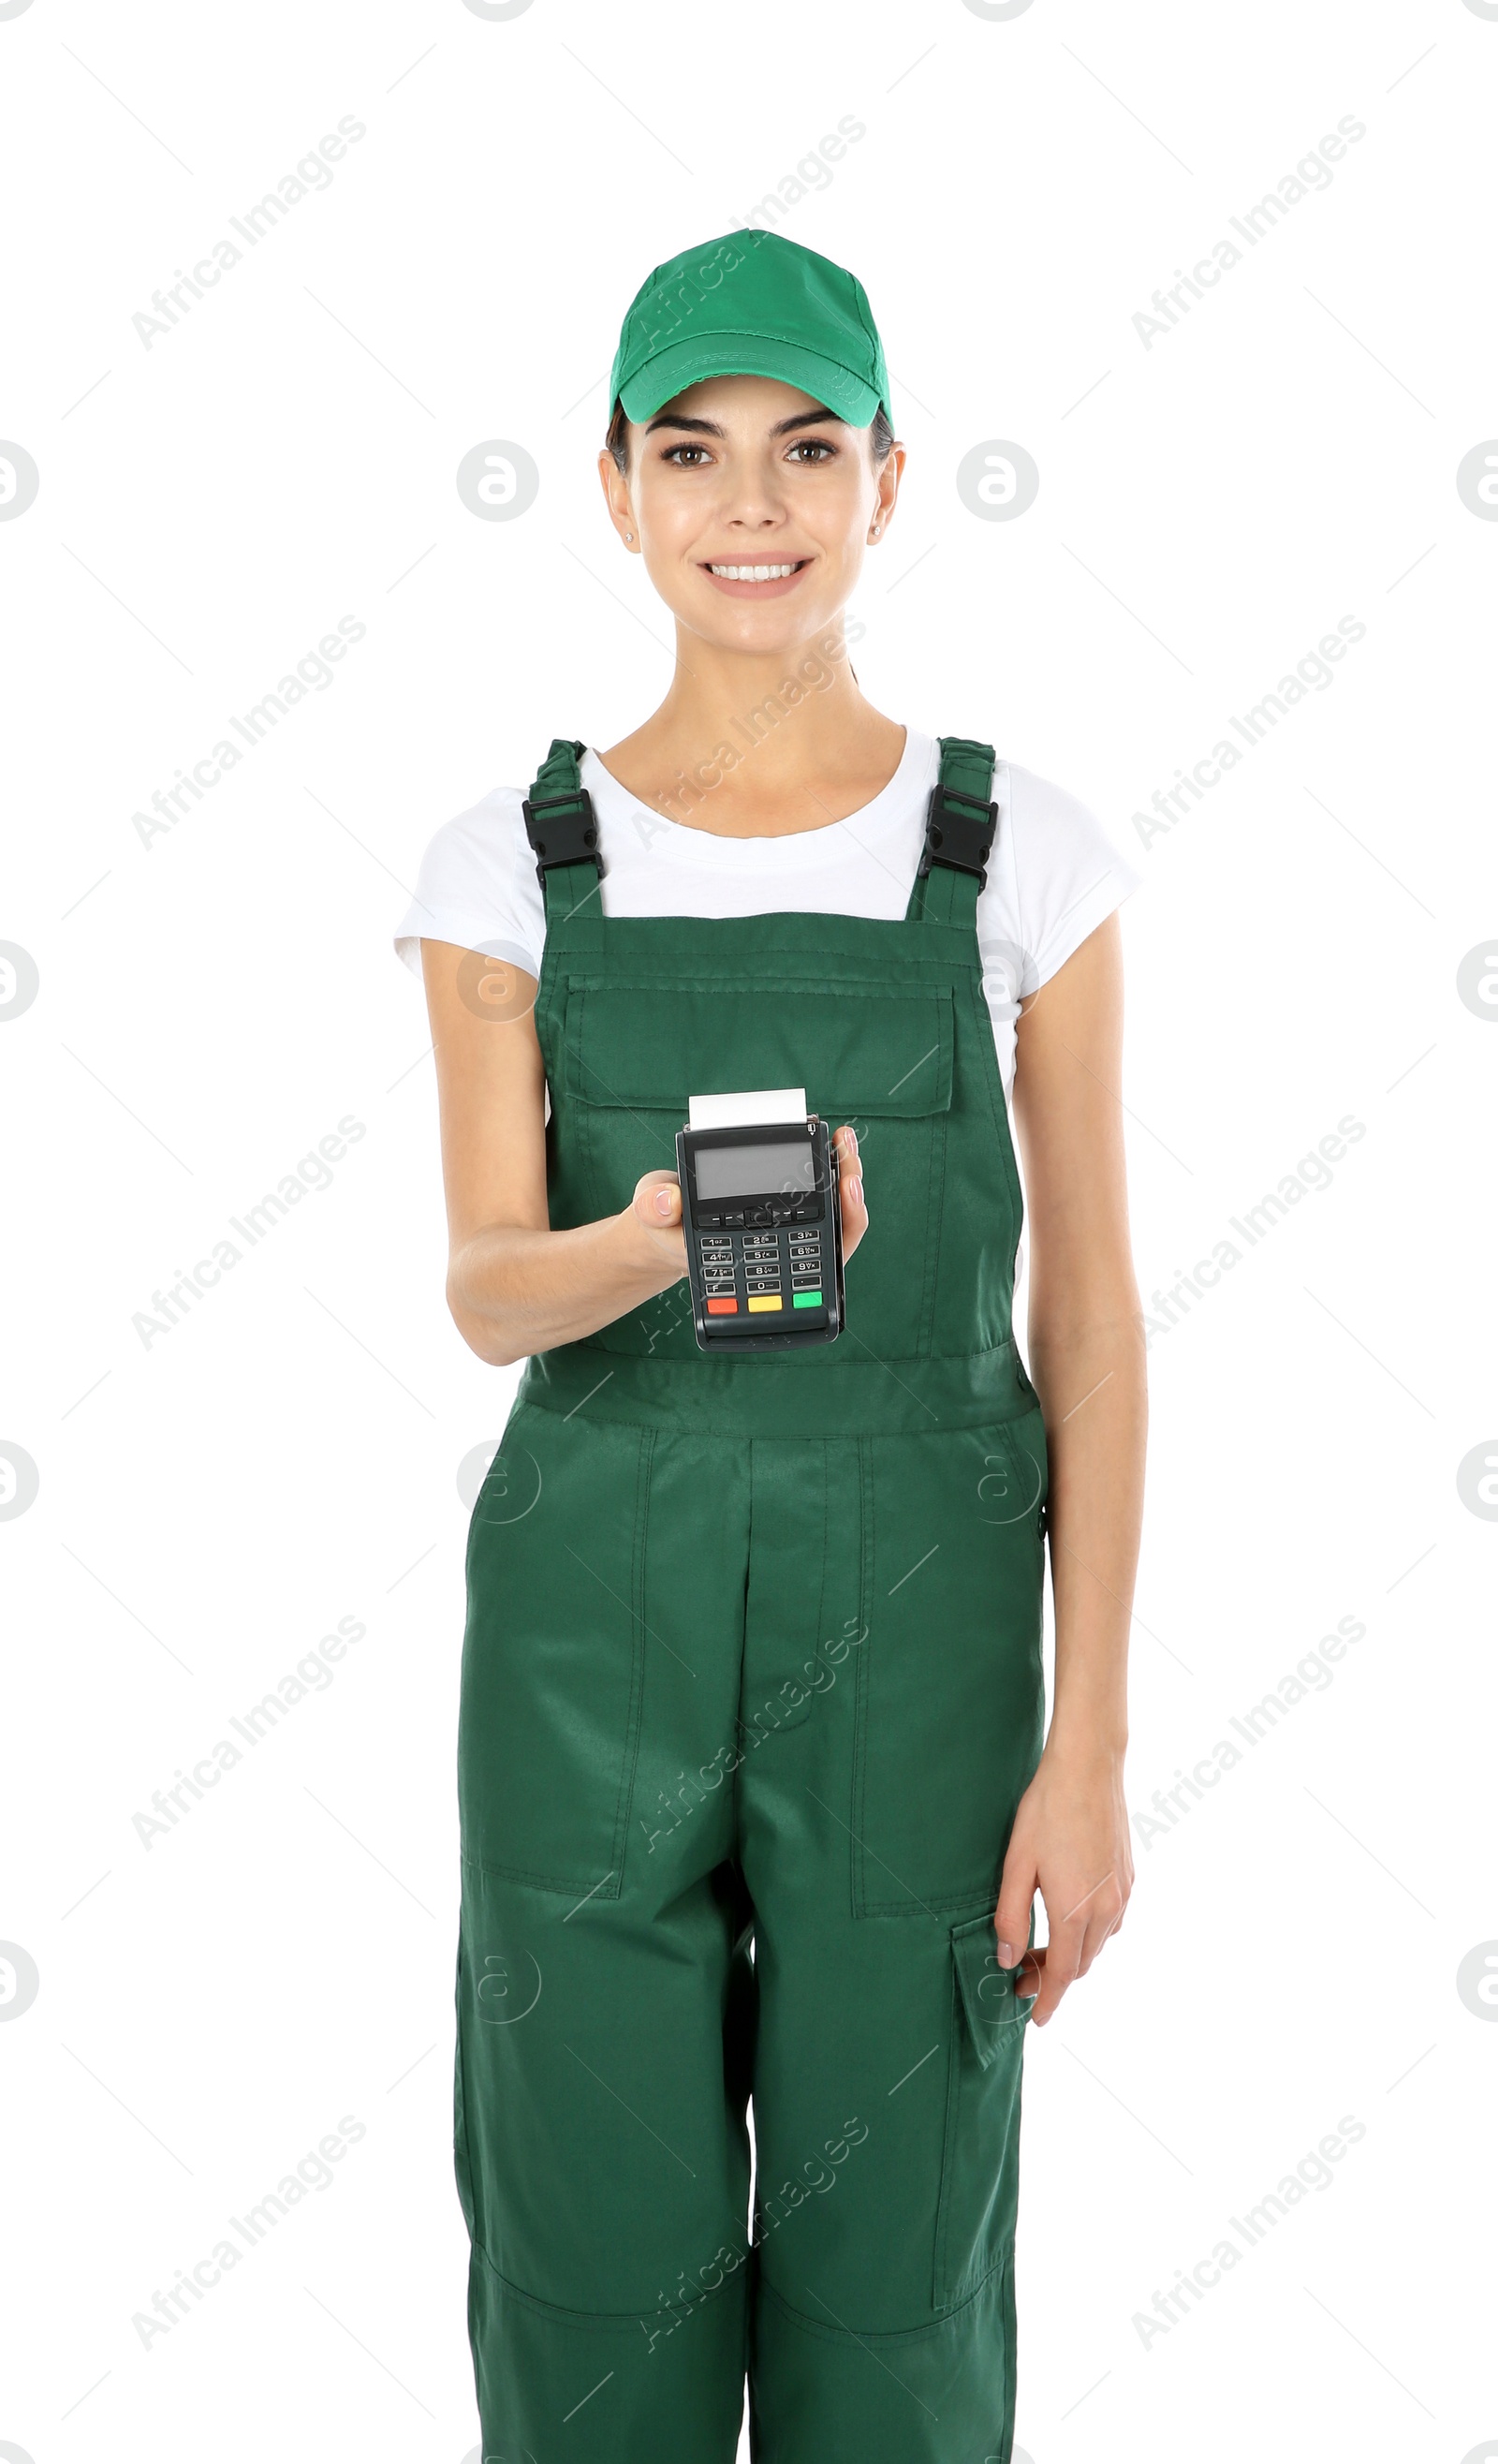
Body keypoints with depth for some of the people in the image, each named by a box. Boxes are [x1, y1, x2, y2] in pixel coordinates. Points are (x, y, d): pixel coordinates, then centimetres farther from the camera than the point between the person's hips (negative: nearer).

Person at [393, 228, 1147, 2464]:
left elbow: (1088, 1308, 1)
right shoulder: (512, 864, 2)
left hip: (918, 1607, 0)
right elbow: (482, 1286, -7)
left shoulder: (1021, 854, 0)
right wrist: (656, 1247, -31)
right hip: (591, 1606, 1)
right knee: (598, 2258, 11)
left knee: (893, 2272, 10)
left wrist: (1090, 1740, -4)